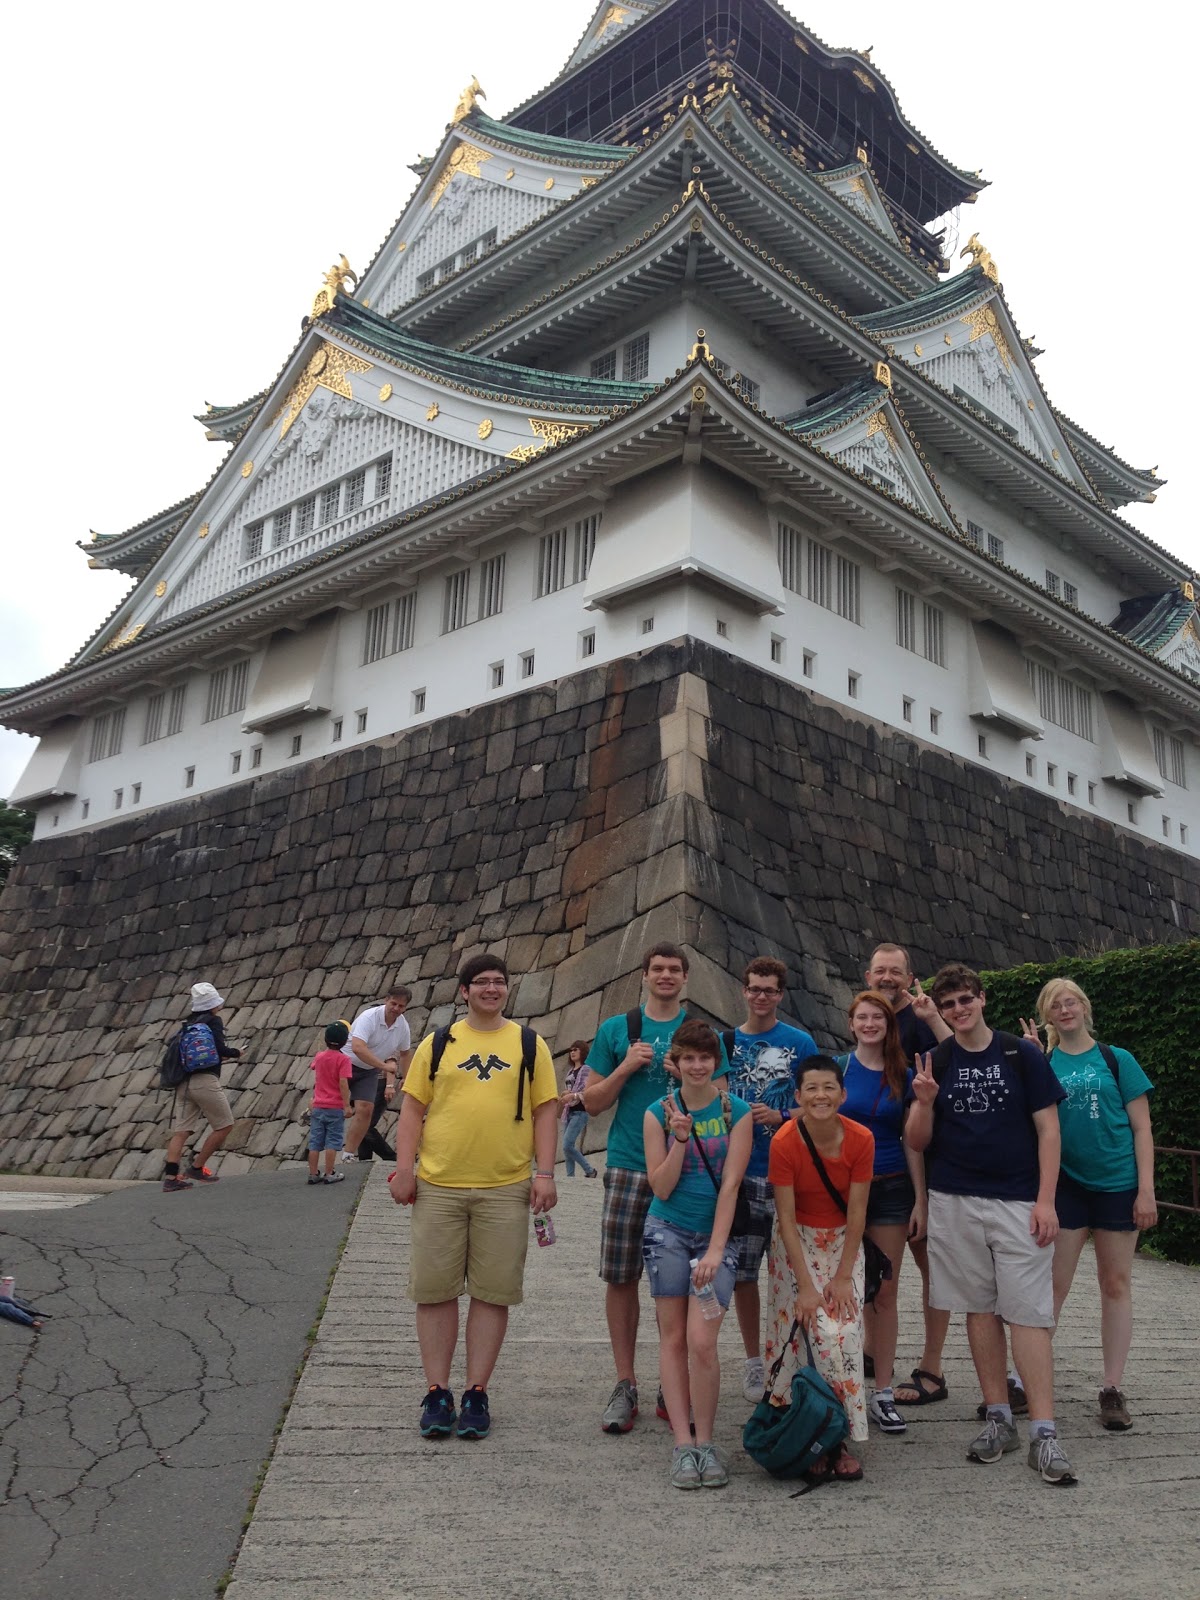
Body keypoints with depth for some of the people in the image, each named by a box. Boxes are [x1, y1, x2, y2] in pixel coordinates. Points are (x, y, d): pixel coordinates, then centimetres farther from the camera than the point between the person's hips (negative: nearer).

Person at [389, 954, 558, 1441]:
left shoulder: (529, 1044, 7)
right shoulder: (438, 1043, 8)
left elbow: (545, 1111, 6)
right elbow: (412, 1107, 7)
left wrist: (545, 1172, -3)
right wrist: (403, 1168, -3)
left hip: (506, 1189, 0)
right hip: (438, 1186, 0)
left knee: (493, 1292, 4)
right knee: (435, 1289, 4)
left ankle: (476, 1394, 15)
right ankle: (437, 1393, 16)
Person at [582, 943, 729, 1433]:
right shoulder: (616, 1030, 6)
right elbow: (592, 1102, 7)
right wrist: (626, 1068, -9)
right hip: (628, 1168, 0)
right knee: (621, 1277, 2)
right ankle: (625, 1385, 14)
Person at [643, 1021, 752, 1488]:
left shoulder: (736, 1112, -3)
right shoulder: (658, 1113, -1)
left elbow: (730, 1184, -8)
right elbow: (661, 1188, -3)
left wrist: (715, 1250, -14)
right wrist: (680, 1138, -17)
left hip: (715, 1234, -1)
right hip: (667, 1233, 1)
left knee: (702, 1342, -10)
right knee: (673, 1338, 2)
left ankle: (705, 1441, 5)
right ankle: (682, 1443, 8)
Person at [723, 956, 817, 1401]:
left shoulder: (800, 1043, 2)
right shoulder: (725, 1042, 7)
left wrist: (779, 1118, -11)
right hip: (739, 1173, 2)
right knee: (742, 1271, 7)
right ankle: (753, 1361, 22)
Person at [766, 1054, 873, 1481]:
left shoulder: (861, 1139, -16)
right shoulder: (785, 1142, -21)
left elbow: (857, 1213, -11)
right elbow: (786, 1218, -17)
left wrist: (843, 1276, -12)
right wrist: (805, 1286, -18)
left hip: (843, 1242, 2)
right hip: (797, 1242, -2)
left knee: (844, 1334, -9)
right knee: (803, 1332, -10)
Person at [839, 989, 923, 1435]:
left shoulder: (903, 1076, 5)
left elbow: (911, 1142, 7)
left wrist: (919, 1199, 2)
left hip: (891, 1189, 2)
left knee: (885, 1292, 4)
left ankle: (882, 1393, 13)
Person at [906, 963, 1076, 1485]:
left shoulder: (1022, 1055, 0)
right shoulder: (934, 1063, 5)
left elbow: (1048, 1129, 0)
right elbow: (917, 1142, 5)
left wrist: (1046, 1200, -8)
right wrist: (923, 1103, -15)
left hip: (1018, 1202, -2)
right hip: (954, 1203, 2)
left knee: (1028, 1313, -5)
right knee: (980, 1310, 8)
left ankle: (1044, 1433, -1)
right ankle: (998, 1418, 19)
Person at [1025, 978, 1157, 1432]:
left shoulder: (1116, 1060, 0)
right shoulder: (1043, 1064, 4)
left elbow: (1141, 1127, 0)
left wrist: (1146, 1188, -8)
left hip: (1117, 1184, 0)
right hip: (1066, 1185, 0)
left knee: (1116, 1284, 7)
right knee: (1053, 1284, 2)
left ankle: (1113, 1389, 16)